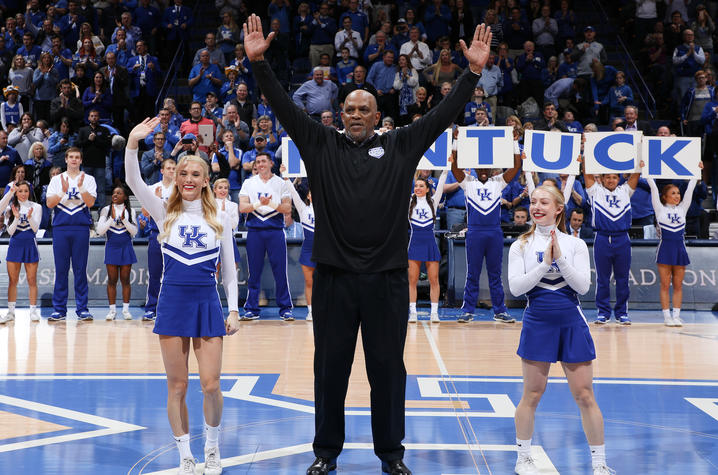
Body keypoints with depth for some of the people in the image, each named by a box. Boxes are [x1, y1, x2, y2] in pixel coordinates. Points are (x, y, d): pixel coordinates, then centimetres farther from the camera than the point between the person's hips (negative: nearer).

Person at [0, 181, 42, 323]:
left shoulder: (36, 207, 2)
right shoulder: (12, 208, 5)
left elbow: (35, 228, -5)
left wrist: (30, 217, -23)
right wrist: (16, 218, -17)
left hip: (30, 245, -1)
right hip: (15, 245, 2)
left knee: (32, 280, 0)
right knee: (12, 280, 3)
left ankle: (33, 311, 4)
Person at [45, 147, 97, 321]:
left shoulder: (88, 179, 8)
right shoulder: (56, 180, 12)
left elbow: (90, 202, -4)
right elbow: (49, 203, 1)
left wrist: (81, 187, -18)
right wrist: (63, 191, -13)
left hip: (81, 228, -1)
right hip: (60, 228, 1)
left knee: (80, 269, 0)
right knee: (61, 269, 2)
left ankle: (82, 308, 5)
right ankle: (59, 310, 7)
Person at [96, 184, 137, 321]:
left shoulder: (130, 211, 4)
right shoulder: (106, 210, 3)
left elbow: (134, 231, -1)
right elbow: (99, 230, -4)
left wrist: (124, 219, -14)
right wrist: (112, 219, -14)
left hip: (126, 248, 0)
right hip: (111, 247, 0)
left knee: (125, 280, 3)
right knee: (112, 280, 1)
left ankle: (126, 309, 8)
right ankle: (112, 309, 6)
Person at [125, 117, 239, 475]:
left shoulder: (220, 220, 6)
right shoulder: (166, 214, 4)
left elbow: (229, 270, 9)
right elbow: (134, 182, -10)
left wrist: (234, 311, 3)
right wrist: (132, 143, -25)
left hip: (208, 304, 0)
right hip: (173, 302, 0)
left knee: (211, 386, -3)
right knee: (177, 386, 3)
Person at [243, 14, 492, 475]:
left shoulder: (400, 146, 7)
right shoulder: (321, 144, 7)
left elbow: (443, 113, 3)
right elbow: (285, 106, 1)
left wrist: (473, 71, -4)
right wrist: (259, 63, -8)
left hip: (386, 277, 0)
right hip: (334, 277, 0)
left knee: (388, 367, 8)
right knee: (330, 367, 8)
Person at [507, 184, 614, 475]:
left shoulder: (575, 244, 4)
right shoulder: (521, 246, 2)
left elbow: (583, 286, -6)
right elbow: (515, 287, -8)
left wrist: (560, 259, -17)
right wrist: (545, 263, -17)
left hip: (572, 323, 1)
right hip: (538, 323, 0)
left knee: (585, 396, 2)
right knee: (532, 394, 6)